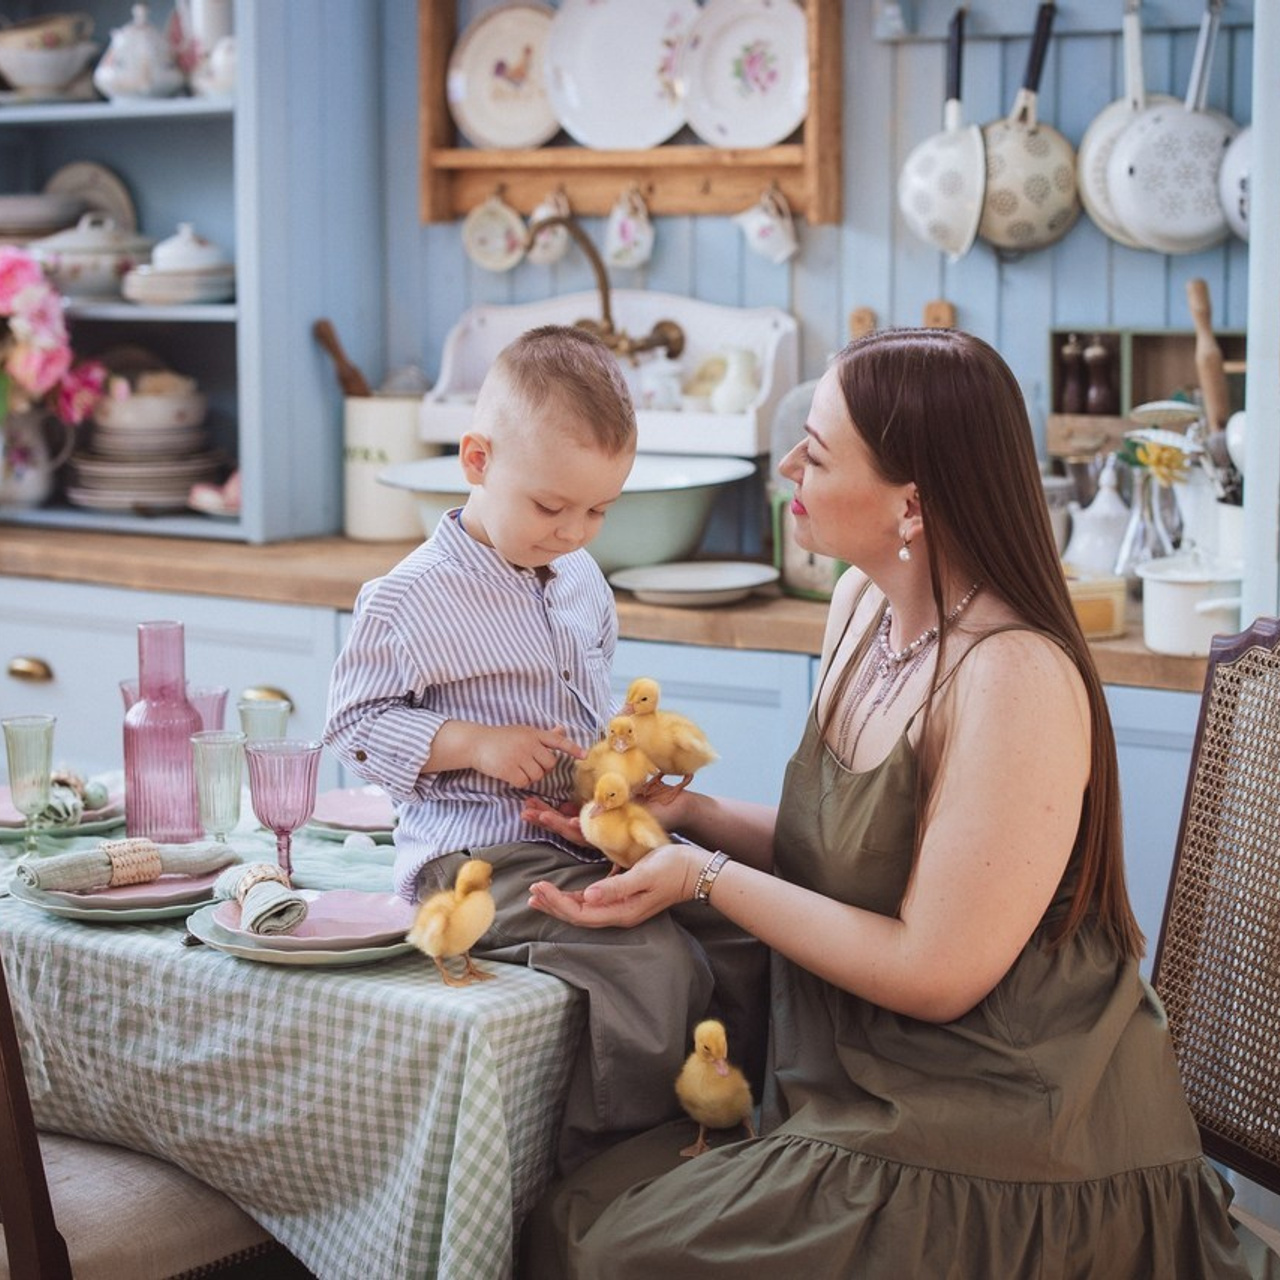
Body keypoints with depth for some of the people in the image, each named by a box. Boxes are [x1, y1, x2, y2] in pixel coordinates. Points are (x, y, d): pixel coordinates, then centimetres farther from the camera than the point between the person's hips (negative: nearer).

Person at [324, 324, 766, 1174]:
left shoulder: (583, 581, 14)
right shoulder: (409, 602, -8)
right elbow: (354, 723, -6)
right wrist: (471, 743, -18)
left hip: (591, 839, 8)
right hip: (479, 856, -8)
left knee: (744, 935, -7)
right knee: (650, 960, -28)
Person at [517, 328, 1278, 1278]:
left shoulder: (1013, 677, -23)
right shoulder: (864, 604, 5)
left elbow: (932, 975, -21)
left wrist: (705, 878, -15)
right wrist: (683, 811, 2)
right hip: (873, 1086, 8)